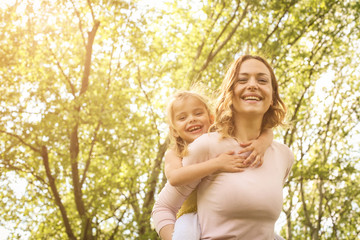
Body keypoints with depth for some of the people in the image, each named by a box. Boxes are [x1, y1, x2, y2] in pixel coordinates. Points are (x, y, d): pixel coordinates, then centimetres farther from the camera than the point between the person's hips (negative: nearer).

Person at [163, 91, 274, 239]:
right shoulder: (173, 154, 0)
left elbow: (265, 130, 9)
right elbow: (174, 177, -23)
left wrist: (262, 142, -15)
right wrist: (217, 164, -28)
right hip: (194, 214, -3)